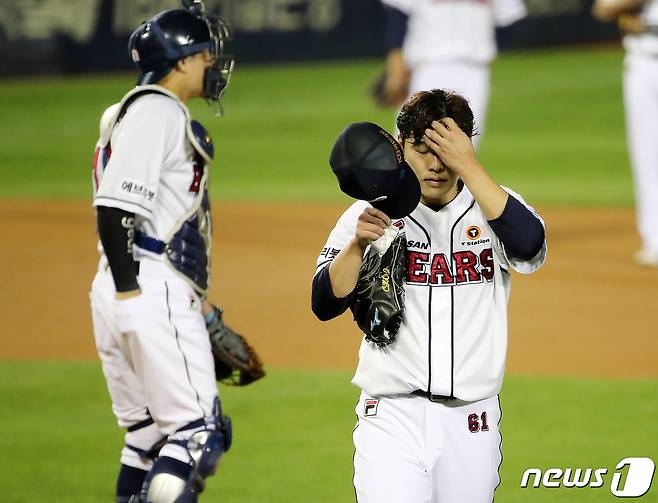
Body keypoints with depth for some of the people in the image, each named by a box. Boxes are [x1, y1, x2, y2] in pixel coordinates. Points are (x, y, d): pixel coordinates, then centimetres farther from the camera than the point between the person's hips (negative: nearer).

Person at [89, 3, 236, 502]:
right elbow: (116, 207, -20)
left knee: (149, 438, 11)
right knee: (197, 432, -11)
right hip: (152, 293, -10)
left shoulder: (166, 113, 22)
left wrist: (203, 307, 25)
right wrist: (129, 293, -22)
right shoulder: (156, 111, -10)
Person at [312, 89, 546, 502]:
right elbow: (325, 305, -4)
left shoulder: (490, 210, 3)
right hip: (392, 419, -2)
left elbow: (530, 247, -20)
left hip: (471, 425, 2)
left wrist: (468, 165, -21)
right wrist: (357, 244, -21)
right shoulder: (370, 214, 3)